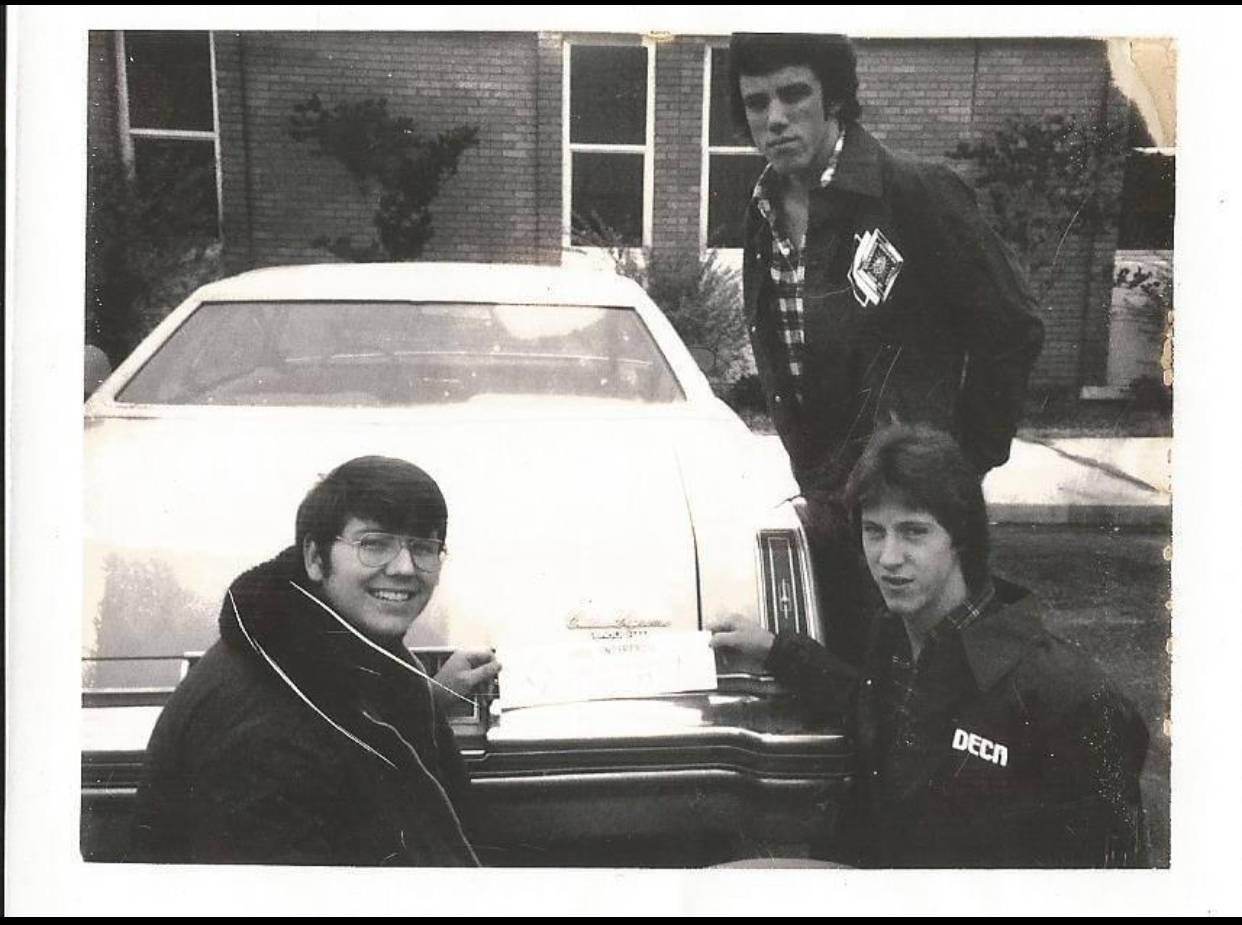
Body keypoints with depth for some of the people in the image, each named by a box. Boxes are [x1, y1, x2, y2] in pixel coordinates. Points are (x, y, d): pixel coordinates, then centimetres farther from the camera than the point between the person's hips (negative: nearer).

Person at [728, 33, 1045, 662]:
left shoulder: (915, 193, -15)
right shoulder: (765, 213, 7)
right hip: (828, 506, 7)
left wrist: (966, 462, -8)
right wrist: (812, 477, 12)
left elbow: (1012, 329, -10)